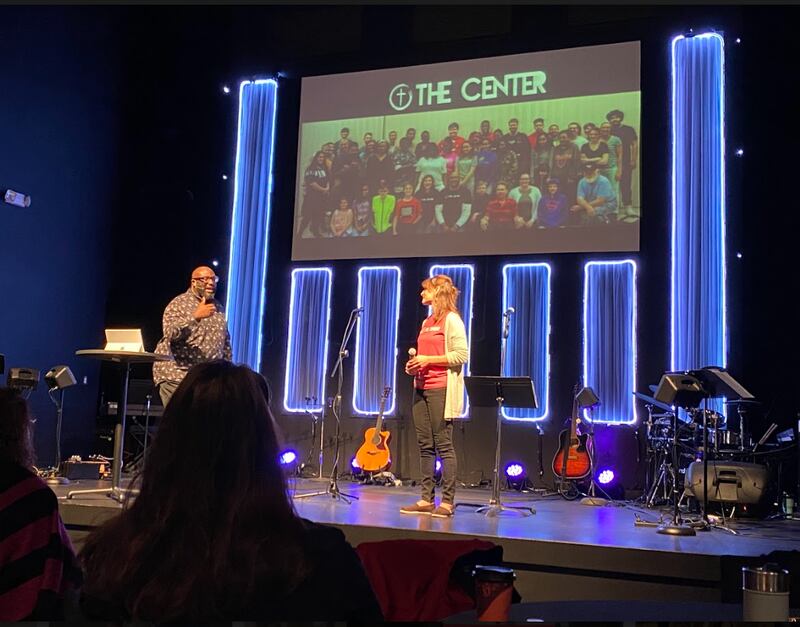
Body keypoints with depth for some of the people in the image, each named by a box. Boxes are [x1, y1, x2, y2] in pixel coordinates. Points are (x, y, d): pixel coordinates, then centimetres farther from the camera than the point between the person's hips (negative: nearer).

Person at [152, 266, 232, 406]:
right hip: (177, 374, -5)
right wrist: (195, 316, -33)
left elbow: (225, 342, 18)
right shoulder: (178, 304, -5)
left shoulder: (218, 307, 13)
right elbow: (171, 333, -23)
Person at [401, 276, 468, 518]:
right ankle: (426, 500, 12)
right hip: (421, 387, 8)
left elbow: (461, 355, -13)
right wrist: (415, 365, 8)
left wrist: (428, 360, -14)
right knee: (425, 446, 7)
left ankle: (447, 502, -1)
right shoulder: (426, 323, 20)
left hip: (441, 389, -8)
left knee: (443, 445, -6)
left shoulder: (451, 320, -4)